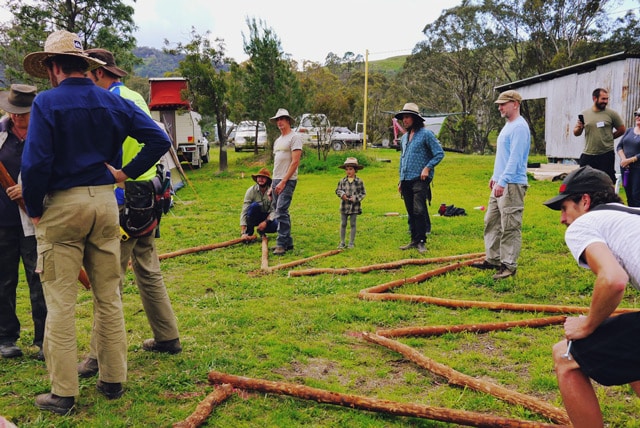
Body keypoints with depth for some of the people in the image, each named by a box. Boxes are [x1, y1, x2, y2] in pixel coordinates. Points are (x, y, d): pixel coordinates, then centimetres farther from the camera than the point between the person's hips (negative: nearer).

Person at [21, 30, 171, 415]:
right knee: (109, 297, 12)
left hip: (62, 205, -4)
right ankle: (114, 380, 21)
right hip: (105, 201, 5)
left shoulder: (47, 103, -8)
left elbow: (36, 162, -16)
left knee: (61, 301, 2)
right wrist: (127, 172, 3)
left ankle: (64, 393, 8)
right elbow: (160, 140, 1)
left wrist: (34, 210, -3)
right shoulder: (113, 102, 6)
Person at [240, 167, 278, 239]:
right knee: (254, 205, -33)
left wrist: (265, 222, -36)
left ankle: (261, 230, 2)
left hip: (267, 217, 1)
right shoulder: (251, 191, -18)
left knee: (276, 225, -32)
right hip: (254, 217, -1)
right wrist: (243, 233, -33)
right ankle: (249, 232, -16)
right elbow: (244, 212, -23)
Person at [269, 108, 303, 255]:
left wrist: (283, 182, -19)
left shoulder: (294, 137, -7)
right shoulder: (278, 140, 20)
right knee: (279, 212, 10)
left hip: (287, 181, -9)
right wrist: (272, 184, 16)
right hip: (276, 181, 9)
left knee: (281, 212, -15)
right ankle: (288, 243, 17)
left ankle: (282, 244, -12)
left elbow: (295, 162, -15)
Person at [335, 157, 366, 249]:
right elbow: (337, 190, 8)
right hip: (344, 206, 2)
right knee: (343, 224, 7)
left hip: (355, 206, -2)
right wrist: (342, 194, -12)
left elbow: (363, 193, -1)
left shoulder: (359, 181, -3)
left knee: (353, 224, 5)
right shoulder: (342, 181, 2)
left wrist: (355, 198, -14)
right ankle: (342, 242, 16)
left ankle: (351, 242, 14)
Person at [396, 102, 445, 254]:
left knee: (419, 211, -14)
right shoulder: (404, 137, 18)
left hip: (420, 179, -7)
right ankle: (414, 240, 16)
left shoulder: (426, 134, -4)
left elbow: (439, 153, -6)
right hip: (406, 180, 7)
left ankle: (421, 241, -7)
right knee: (411, 212, 9)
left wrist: (427, 168, -15)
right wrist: (401, 180, 22)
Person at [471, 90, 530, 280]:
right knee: (491, 222, 14)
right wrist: (495, 177, 24)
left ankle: (509, 265, -1)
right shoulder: (508, 126, 18)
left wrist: (503, 181, -26)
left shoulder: (519, 127, -14)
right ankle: (492, 259, 23)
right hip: (500, 183, 11)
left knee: (510, 227, -6)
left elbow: (515, 158, -22)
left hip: (512, 185, -11)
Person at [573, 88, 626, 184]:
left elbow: (622, 130, 6)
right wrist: (579, 128, -10)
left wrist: (608, 138, 7)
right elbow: (576, 133, 11)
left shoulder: (612, 114, -1)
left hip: (606, 155, -2)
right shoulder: (584, 114, 6)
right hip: (588, 155, 2)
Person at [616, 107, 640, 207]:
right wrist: (623, 159, -8)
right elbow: (619, 146, 8)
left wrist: (629, 160, -15)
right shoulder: (629, 130, 12)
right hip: (626, 168, 6)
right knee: (629, 197, 9)